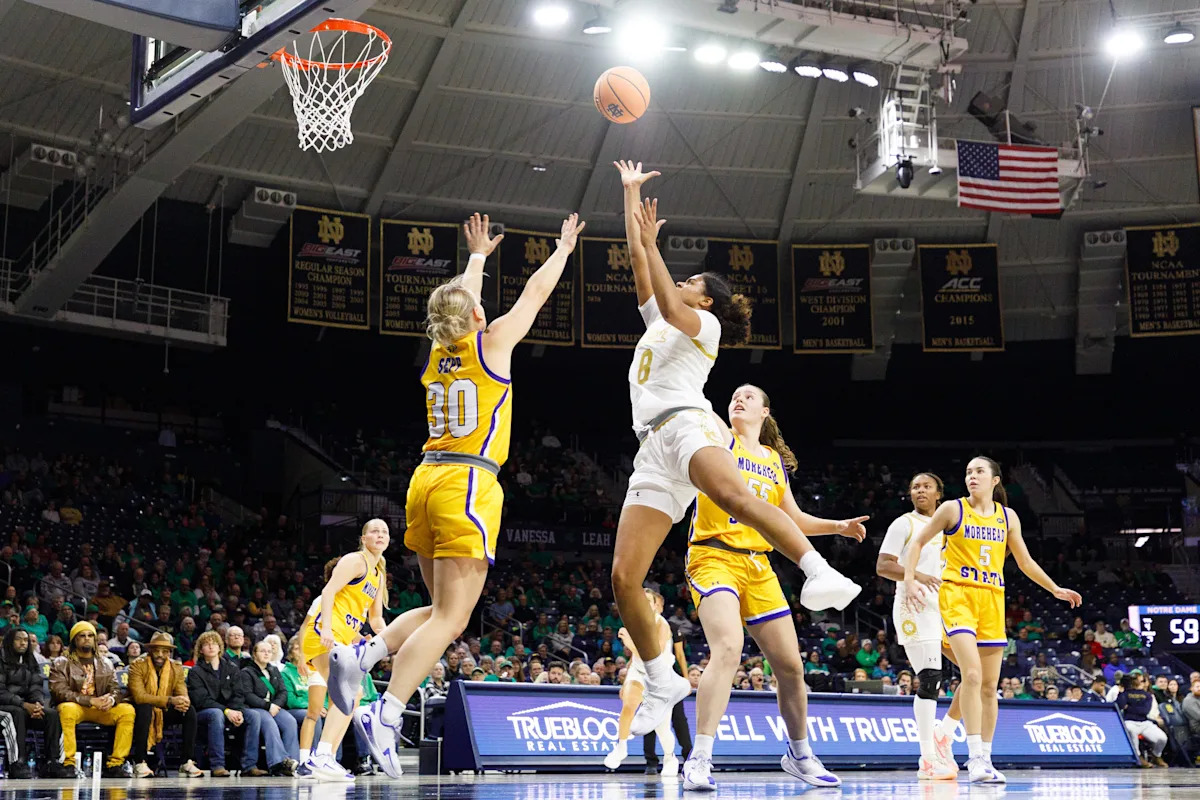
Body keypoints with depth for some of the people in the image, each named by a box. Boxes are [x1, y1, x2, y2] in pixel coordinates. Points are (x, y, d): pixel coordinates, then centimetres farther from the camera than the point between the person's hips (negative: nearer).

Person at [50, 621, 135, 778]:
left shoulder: (105, 665, 17)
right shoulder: (62, 664, 4)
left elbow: (117, 690, 9)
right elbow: (59, 692, -10)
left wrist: (112, 699, -19)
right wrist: (91, 701, -21)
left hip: (100, 710, 4)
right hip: (75, 707, -4)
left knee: (127, 710, -21)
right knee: (67, 709, -39)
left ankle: (115, 764, -23)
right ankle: (68, 763, -34)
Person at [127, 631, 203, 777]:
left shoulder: (177, 668, 2)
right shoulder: (137, 666, -13)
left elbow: (183, 694, -7)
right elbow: (138, 696, -26)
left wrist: (183, 702, -34)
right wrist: (170, 700, -36)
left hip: (164, 714, 4)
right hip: (141, 712, -4)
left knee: (190, 710, -21)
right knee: (145, 707, -37)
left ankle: (187, 764, -21)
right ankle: (139, 763, -35)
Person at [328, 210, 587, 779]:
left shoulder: (438, 351, 13)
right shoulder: (491, 344, 0)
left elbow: (460, 300, 34)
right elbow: (535, 292, 13)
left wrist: (478, 255, 49)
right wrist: (564, 248, 29)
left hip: (428, 480, 7)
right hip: (469, 485, -7)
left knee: (443, 610, 17)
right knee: (450, 618, -9)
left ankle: (363, 654, -5)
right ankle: (387, 712, -23)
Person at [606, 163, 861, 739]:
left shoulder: (704, 323, 13)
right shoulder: (657, 318, 34)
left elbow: (671, 308, -9)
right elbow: (639, 263, 32)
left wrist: (653, 244, -8)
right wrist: (631, 195, 35)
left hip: (687, 424, -7)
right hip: (652, 450, 7)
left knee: (734, 497, -41)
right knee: (623, 576, -7)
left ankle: (820, 574, -55)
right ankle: (663, 682, 3)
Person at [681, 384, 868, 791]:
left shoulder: (775, 460, 17)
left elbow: (793, 519, 24)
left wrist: (837, 526, 13)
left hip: (758, 567, 6)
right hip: (714, 557, -6)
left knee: (790, 664, 8)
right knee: (728, 648, -29)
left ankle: (799, 755, 31)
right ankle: (699, 761, -28)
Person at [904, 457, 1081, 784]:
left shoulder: (1008, 517, 10)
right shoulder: (953, 509, 0)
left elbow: (1025, 561, 21)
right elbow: (919, 541, 2)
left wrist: (1055, 589, 21)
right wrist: (909, 581, -10)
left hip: (992, 600, 4)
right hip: (957, 596, -4)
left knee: (989, 685, 6)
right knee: (972, 674, -20)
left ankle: (986, 758, 15)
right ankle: (975, 758, -19)